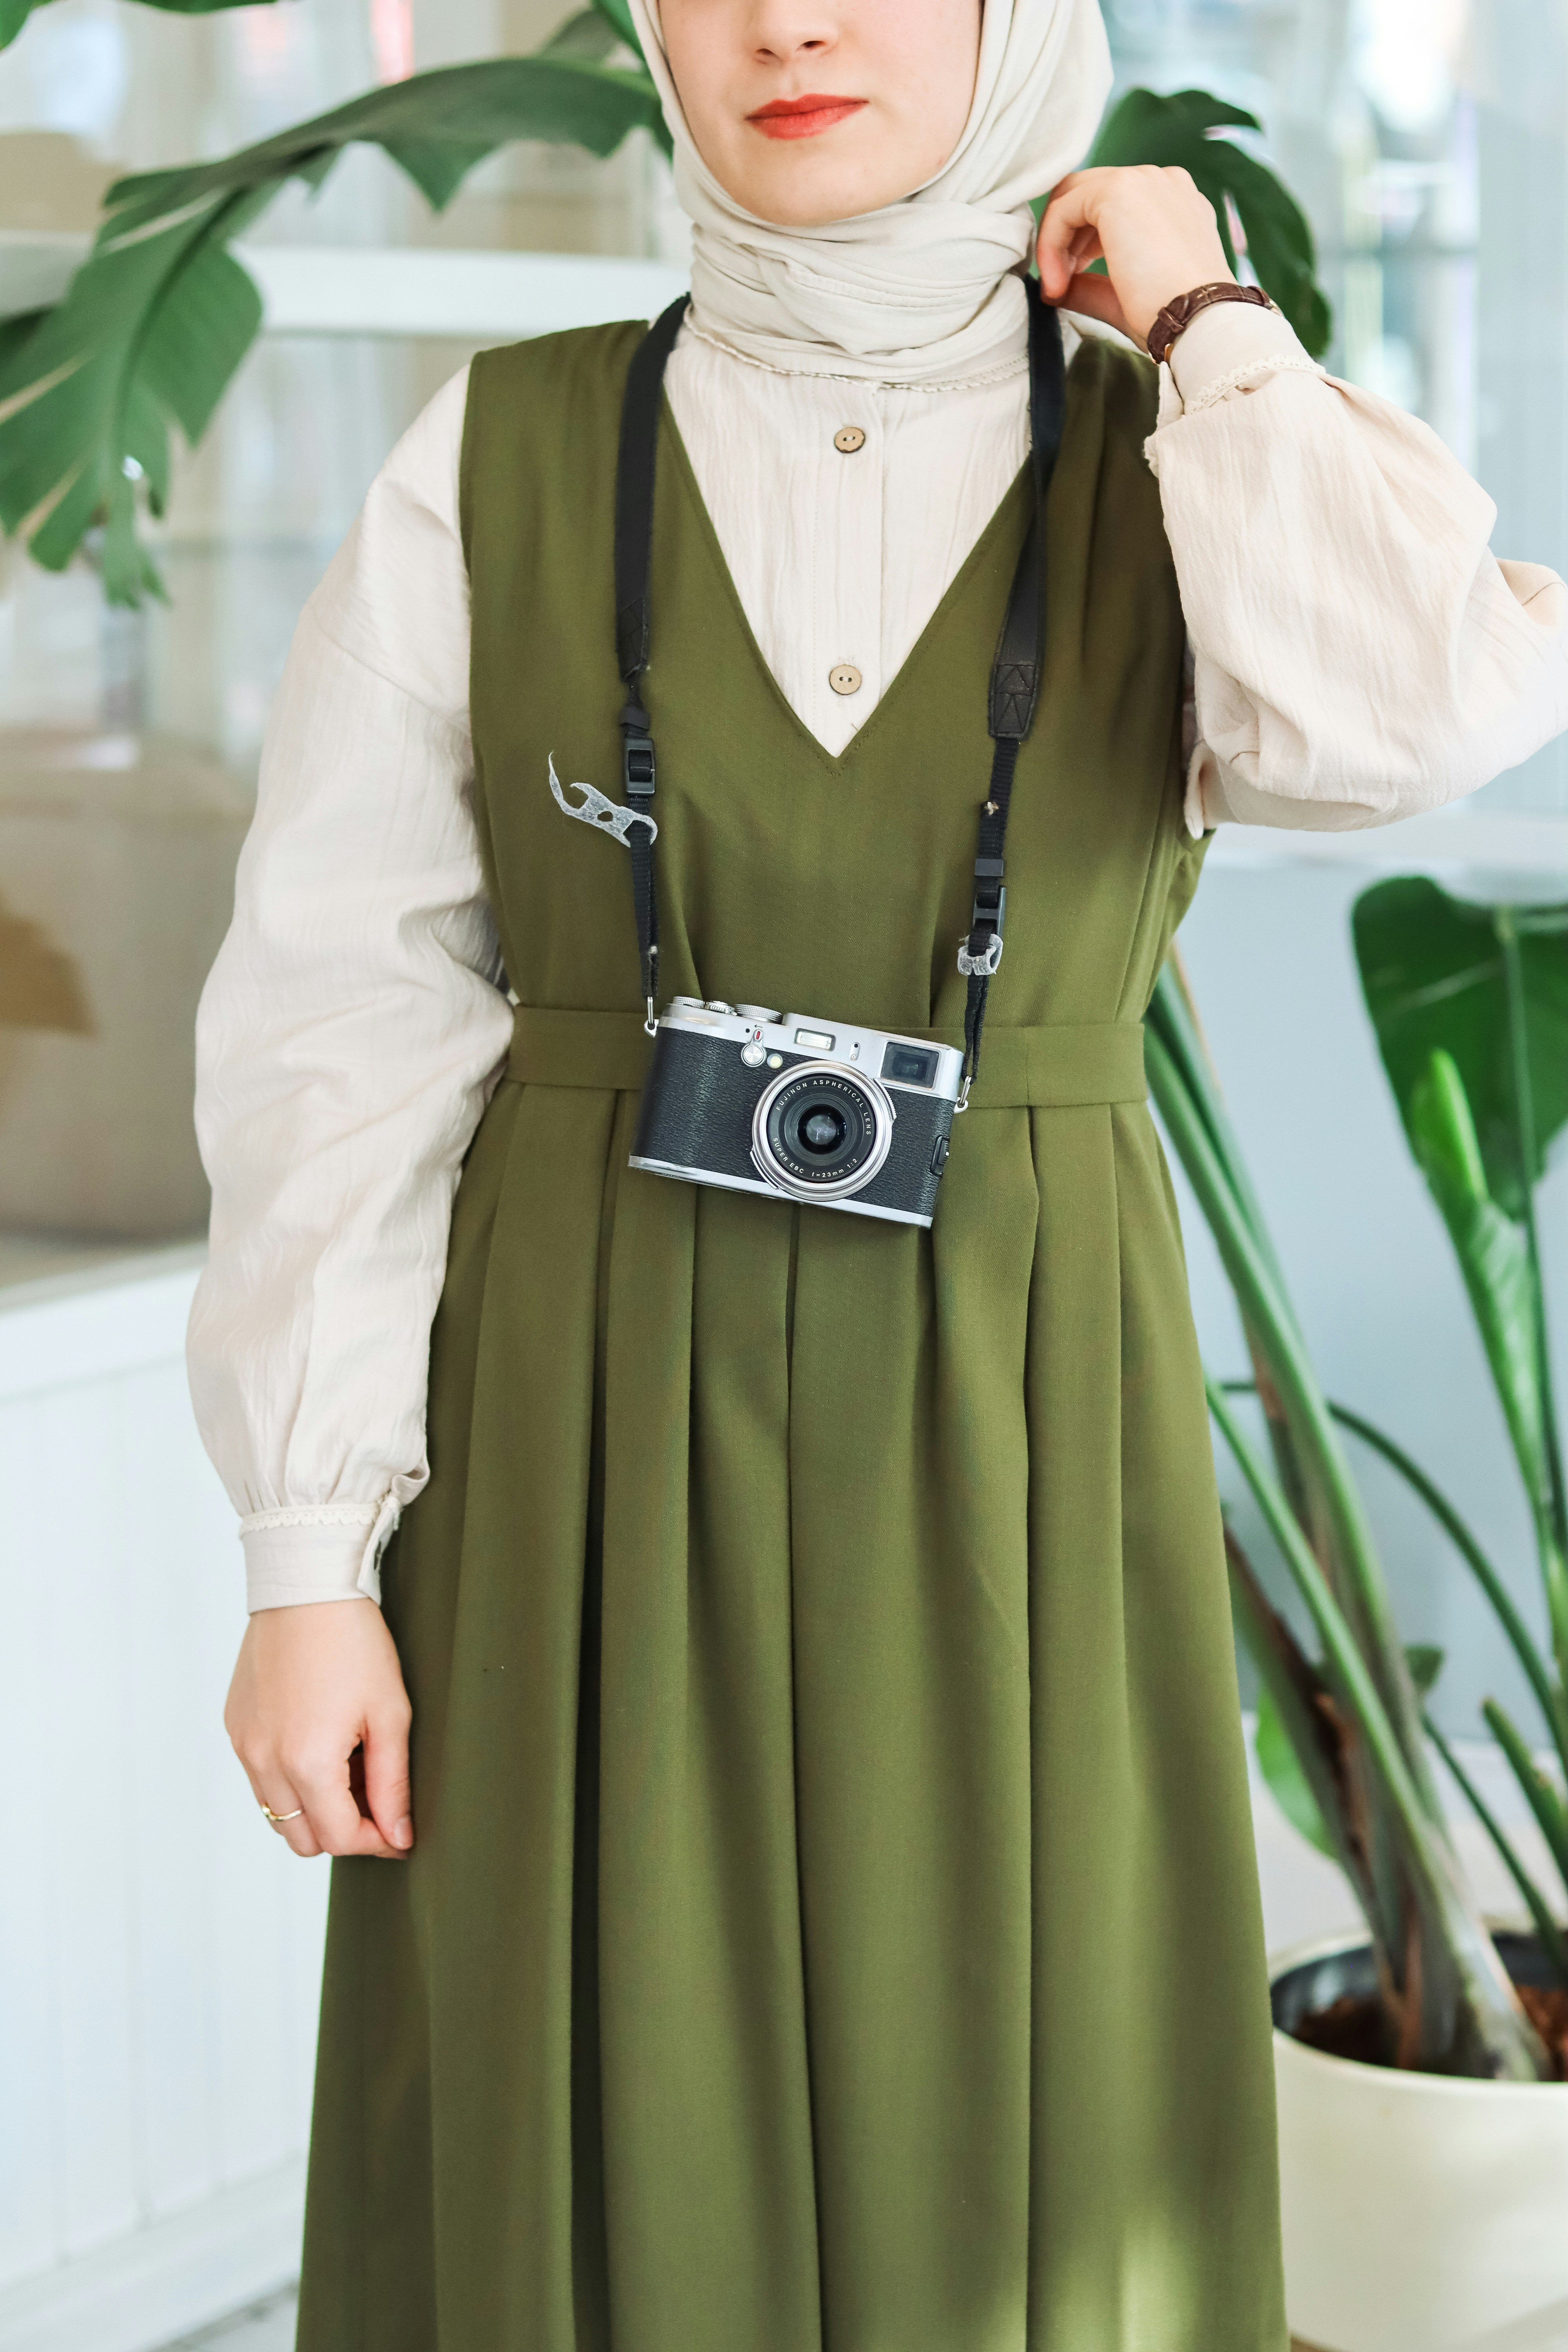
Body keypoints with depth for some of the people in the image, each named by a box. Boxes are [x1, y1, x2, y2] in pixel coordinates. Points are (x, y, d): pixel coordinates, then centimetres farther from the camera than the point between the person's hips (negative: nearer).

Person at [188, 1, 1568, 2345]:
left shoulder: (1198, 483, 2)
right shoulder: (501, 460, 0)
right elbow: (341, 1023, -2)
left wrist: (1201, 320, -7)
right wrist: (306, 1558, -7)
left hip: (1007, 1455, 1)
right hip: (591, 1450, 0)